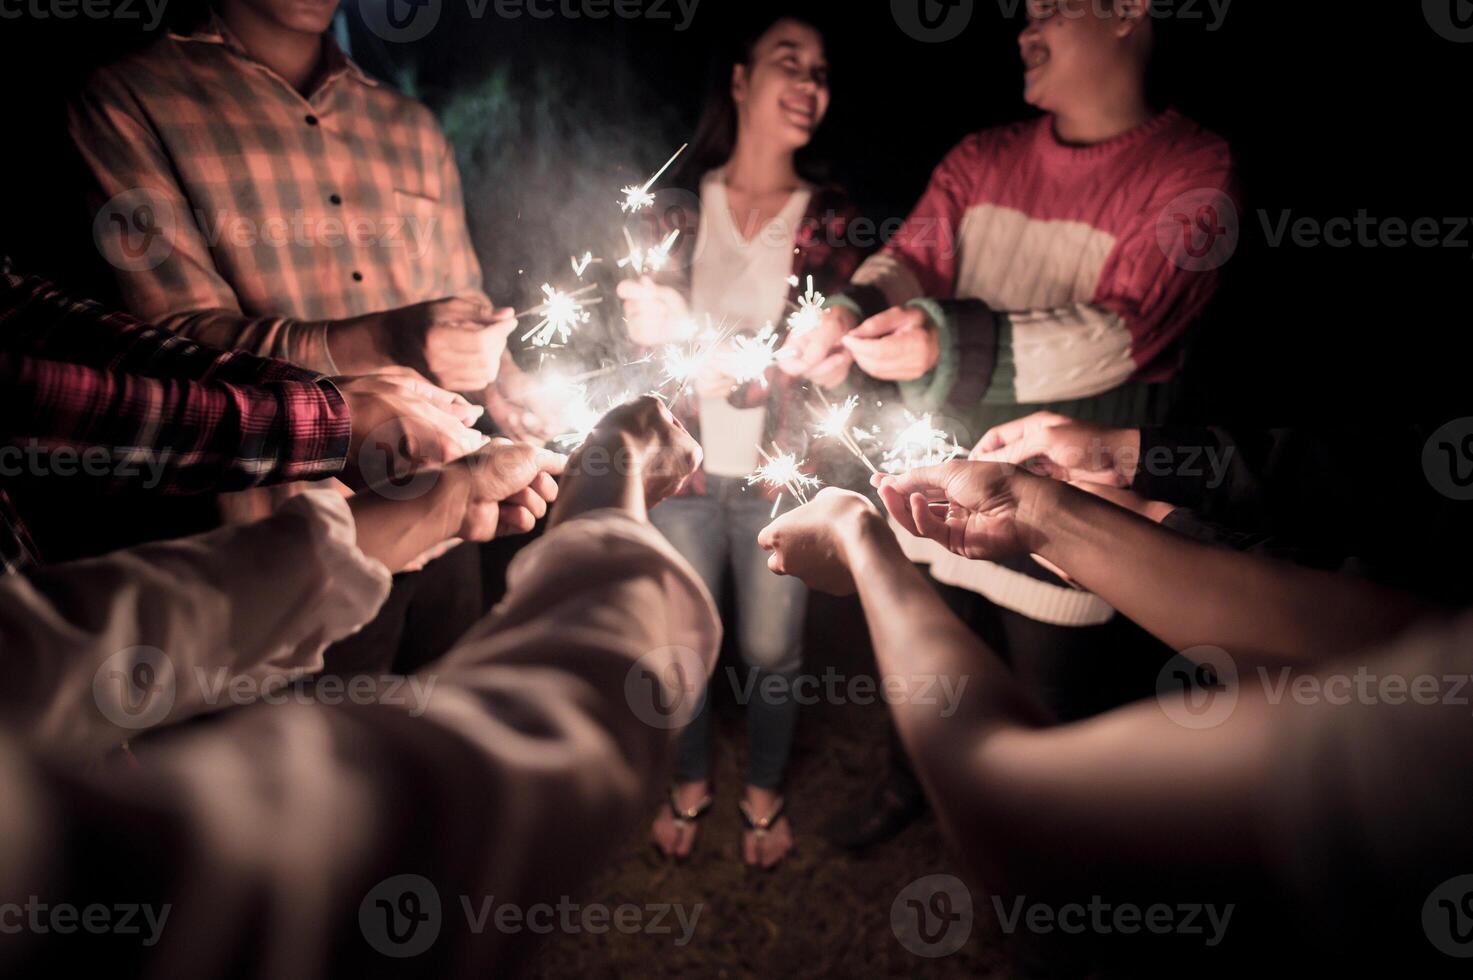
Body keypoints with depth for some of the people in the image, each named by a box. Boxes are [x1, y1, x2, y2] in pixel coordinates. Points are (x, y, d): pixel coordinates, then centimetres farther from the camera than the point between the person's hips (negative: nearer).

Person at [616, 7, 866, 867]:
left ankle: (765, 792, 41)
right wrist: (651, 330, -22)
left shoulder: (829, 217, -2)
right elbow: (646, 325, 2)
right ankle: (691, 783, 43)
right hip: (685, 471, 1)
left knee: (773, 650, 12)